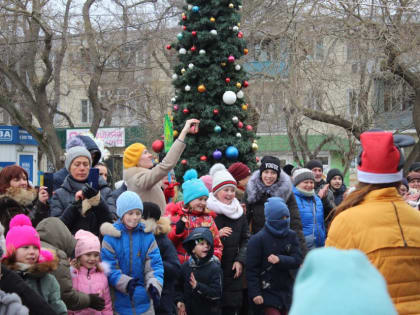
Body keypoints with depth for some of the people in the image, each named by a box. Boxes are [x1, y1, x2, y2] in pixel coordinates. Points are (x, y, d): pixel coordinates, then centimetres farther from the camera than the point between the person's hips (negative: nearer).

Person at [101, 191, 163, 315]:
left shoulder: (147, 235, 1)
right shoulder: (111, 236, -6)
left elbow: (155, 264, -1)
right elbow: (109, 268, -9)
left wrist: (154, 285, -20)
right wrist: (126, 283, -26)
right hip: (120, 301, -2)